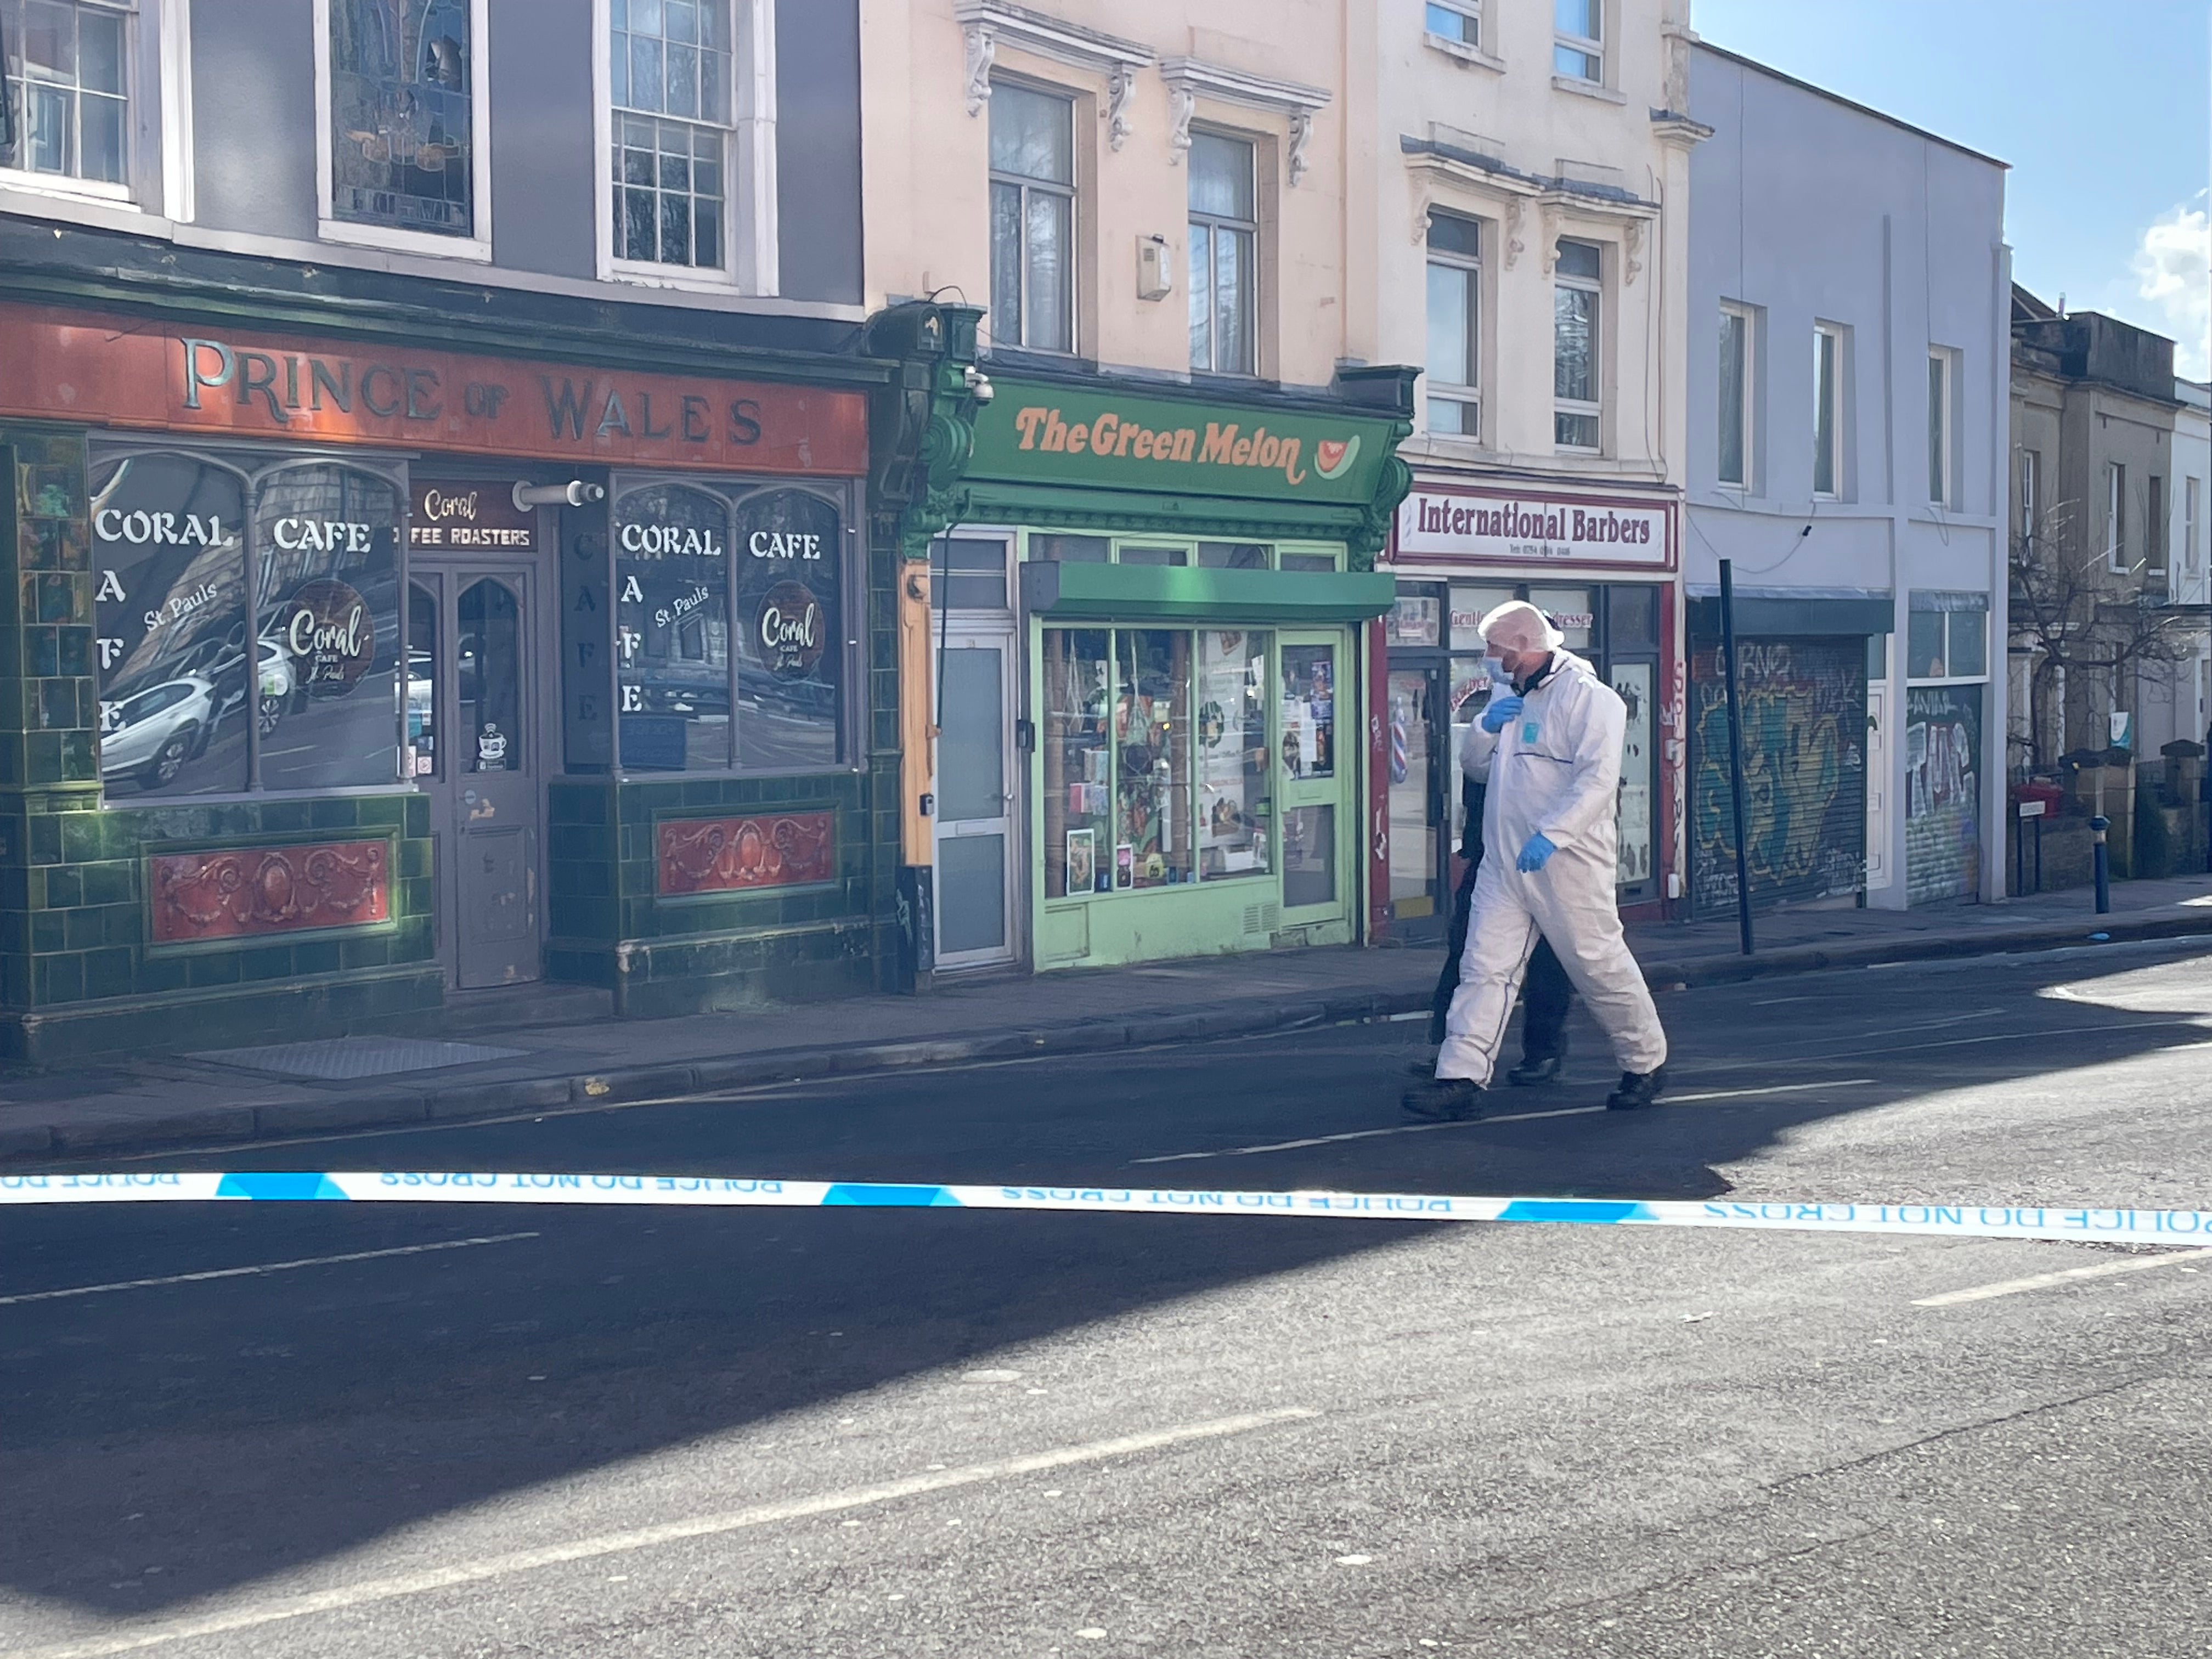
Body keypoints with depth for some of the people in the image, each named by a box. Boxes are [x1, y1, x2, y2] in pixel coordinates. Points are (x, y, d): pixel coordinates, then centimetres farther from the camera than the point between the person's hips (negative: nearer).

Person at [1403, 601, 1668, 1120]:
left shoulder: (1587, 696, -9)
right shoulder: (1509, 699, 18)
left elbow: (1599, 778, -19)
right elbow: (1475, 769, 23)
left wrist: (1551, 834, -27)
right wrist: (1485, 728, 2)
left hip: (1568, 862, -7)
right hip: (1504, 861, 7)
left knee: (1600, 965, 3)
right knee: (1484, 967, -2)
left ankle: (1646, 1063, 22)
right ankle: (1461, 1078, -6)